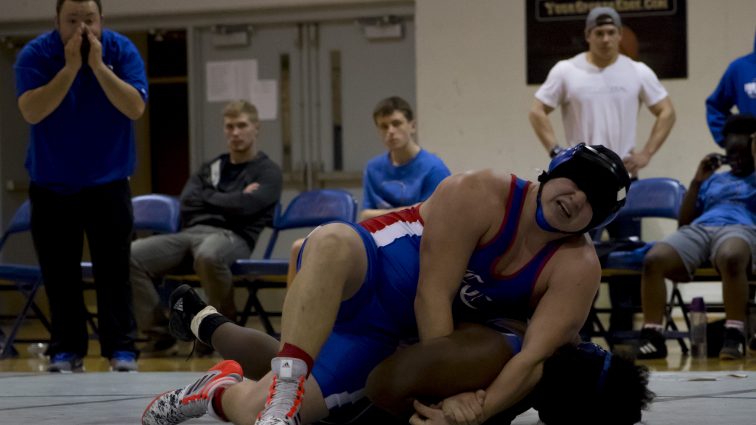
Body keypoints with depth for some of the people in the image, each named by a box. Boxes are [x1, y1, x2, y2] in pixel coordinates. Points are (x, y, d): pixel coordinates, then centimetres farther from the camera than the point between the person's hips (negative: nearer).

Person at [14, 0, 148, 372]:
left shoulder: (121, 50, -7)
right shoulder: (34, 55, -10)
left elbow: (135, 107, -18)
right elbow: (32, 111, -22)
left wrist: (97, 65, -25)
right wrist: (71, 67, -26)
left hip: (108, 181, 0)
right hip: (51, 184, 0)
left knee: (113, 269, -3)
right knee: (59, 272, 2)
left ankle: (121, 348, 0)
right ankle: (66, 350, 8)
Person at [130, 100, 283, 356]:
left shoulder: (268, 172, 11)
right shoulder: (210, 168, 27)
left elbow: (245, 206, -8)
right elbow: (187, 203, 11)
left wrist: (208, 198, 6)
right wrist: (229, 200, 3)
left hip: (233, 236, -5)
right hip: (191, 233, 5)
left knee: (208, 255, -44)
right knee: (132, 255, -23)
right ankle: (160, 333, -15)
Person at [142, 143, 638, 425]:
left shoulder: (577, 269, -11)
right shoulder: (477, 195, -20)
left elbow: (533, 359, -20)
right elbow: (432, 296, -23)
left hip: (382, 331, 4)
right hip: (366, 268, -3)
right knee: (334, 242, -44)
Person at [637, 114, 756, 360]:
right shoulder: (713, 180, 35)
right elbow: (684, 221, 29)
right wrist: (696, 182, 20)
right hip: (699, 229, 5)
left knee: (731, 258, -45)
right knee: (653, 260, -29)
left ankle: (735, 336, -42)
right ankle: (651, 337, -33)